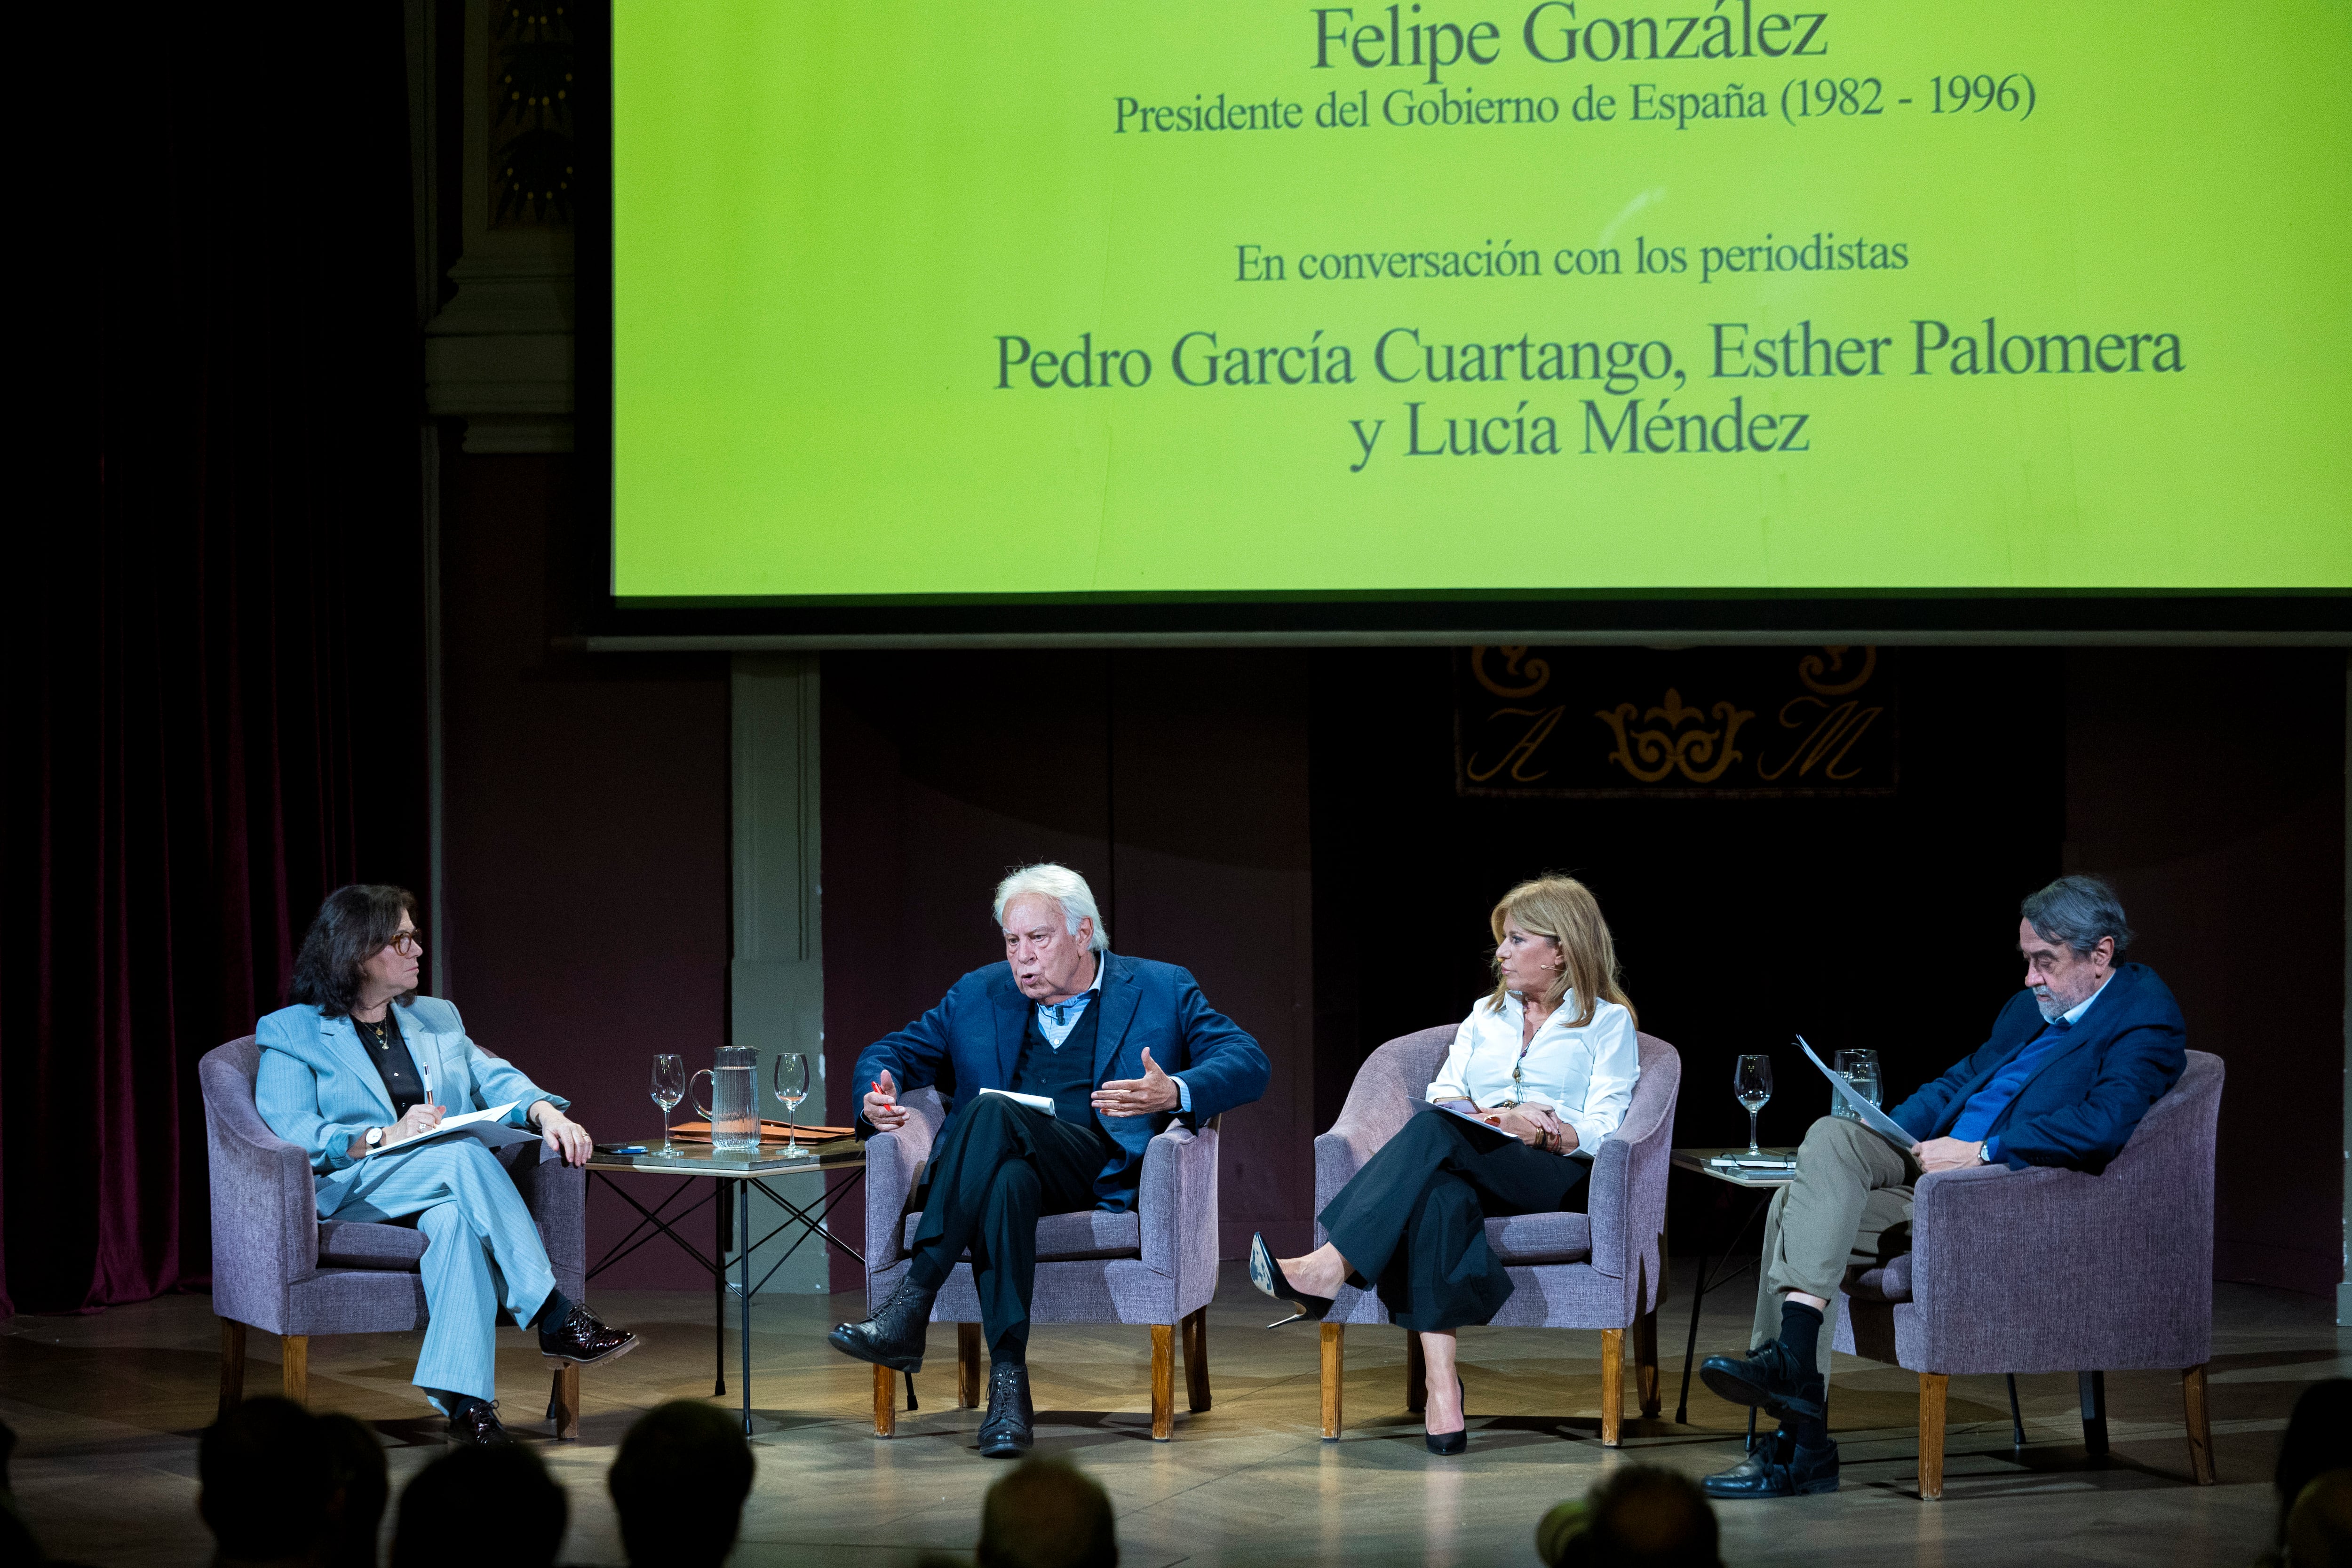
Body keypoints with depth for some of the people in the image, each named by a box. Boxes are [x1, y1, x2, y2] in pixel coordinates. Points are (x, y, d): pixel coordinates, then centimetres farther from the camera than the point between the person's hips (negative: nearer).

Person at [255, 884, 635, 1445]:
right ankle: (554, 1317, -41)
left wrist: (544, 1110, -13)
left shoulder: (437, 1018, 24)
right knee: (464, 1154, -36)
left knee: (454, 1220, -36)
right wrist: (383, 1138, -23)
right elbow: (289, 1134, -8)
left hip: (442, 1188, 5)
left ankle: (465, 1402, -49)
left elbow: (495, 1080, 11)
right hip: (350, 1190, -5)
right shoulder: (293, 1032, 6)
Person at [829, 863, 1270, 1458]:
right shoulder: (979, 996, 25)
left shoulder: (1162, 990, 15)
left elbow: (1249, 1063, 5)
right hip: (1010, 1160, 3)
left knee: (991, 1112, -34)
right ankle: (1007, 1381, -47)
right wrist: (879, 1096, -1)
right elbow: (888, 1053, 25)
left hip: (1103, 1170, -3)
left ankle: (910, 1308, -43)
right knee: (1006, 1182, -39)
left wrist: (1174, 1094, -17)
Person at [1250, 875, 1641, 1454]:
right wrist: (1494, 1116, -5)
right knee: (1442, 1197, -38)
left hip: (1557, 1174, -4)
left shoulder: (1608, 1022, 13)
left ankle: (1326, 1269, -51)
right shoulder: (1486, 1014, 30)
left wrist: (1548, 1133, -18)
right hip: (1471, 1168, 4)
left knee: (1436, 1131, -34)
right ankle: (1441, 1387, -51)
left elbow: (1603, 1133, 2)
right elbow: (1445, 1094, 16)